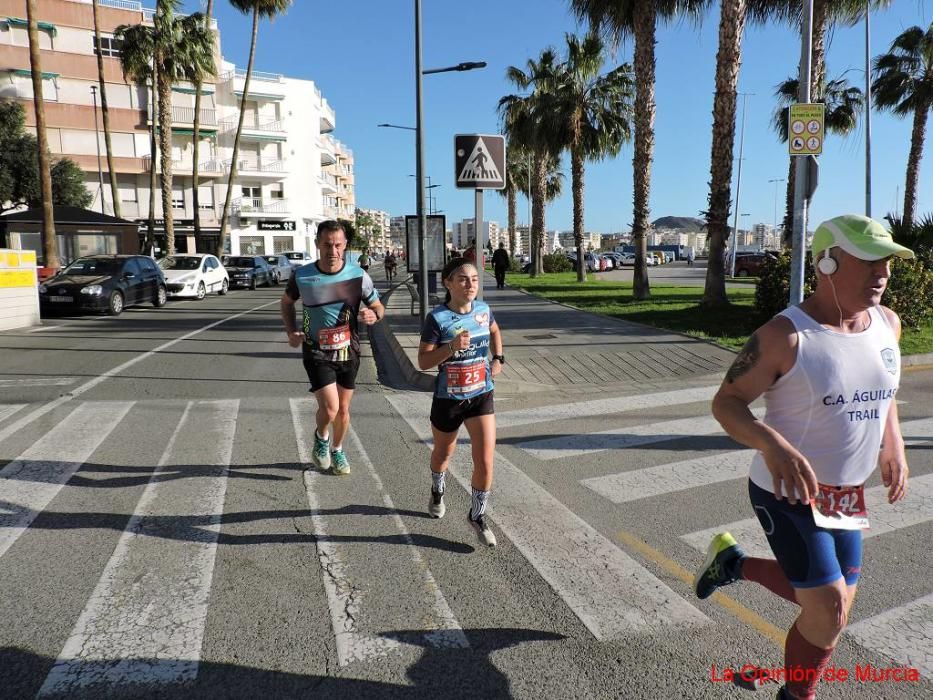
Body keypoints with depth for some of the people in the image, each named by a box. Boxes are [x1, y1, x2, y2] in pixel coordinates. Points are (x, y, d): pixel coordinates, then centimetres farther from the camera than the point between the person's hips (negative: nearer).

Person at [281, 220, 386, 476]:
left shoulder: (358, 275, -10)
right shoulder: (302, 276, -10)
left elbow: (379, 307, 1)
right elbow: (286, 302, 10)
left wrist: (373, 315, -23)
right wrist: (291, 331, -5)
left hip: (348, 352, 2)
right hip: (317, 352, -2)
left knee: (343, 409, 14)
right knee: (329, 408, -14)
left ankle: (337, 450, 40)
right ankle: (321, 437, 21)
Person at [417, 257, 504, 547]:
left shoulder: (483, 310, -4)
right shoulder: (437, 318, -17)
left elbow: (495, 331, 20)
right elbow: (423, 362, -17)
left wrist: (498, 359, 7)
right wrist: (451, 347, -30)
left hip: (481, 395, 2)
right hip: (448, 398, -2)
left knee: (485, 462, -6)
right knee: (443, 453, 22)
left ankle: (477, 515, 17)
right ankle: (437, 492, 55)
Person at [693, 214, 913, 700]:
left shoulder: (886, 323, -1)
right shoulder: (785, 335, -21)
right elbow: (725, 403, -18)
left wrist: (894, 446, 5)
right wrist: (774, 445, -35)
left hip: (845, 495, 7)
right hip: (788, 493, -7)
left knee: (831, 601, 17)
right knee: (830, 612, -2)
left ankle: (733, 563, 39)